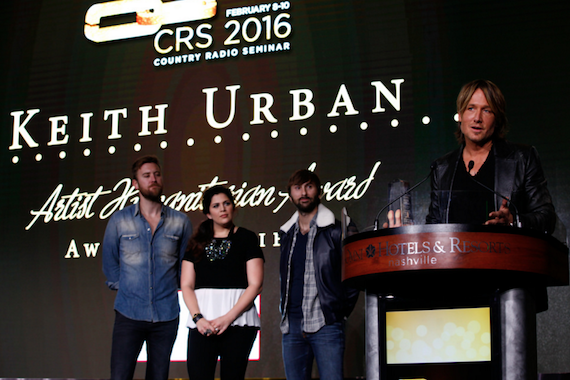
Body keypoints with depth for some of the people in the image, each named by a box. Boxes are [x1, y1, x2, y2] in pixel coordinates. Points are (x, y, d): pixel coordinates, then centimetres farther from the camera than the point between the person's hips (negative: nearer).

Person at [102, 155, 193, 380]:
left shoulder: (180, 222, 5)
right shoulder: (119, 221, 3)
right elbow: (109, 262, 15)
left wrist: (173, 288, 11)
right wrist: (121, 287, 9)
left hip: (166, 315, 1)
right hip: (129, 313, -1)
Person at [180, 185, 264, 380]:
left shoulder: (246, 238, 7)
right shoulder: (197, 243, 16)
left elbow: (255, 284, -1)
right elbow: (186, 285, 10)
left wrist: (228, 317, -11)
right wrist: (198, 318, -7)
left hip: (237, 320, -2)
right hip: (202, 324, 2)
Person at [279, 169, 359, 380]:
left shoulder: (335, 231, 0)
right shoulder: (287, 234, 17)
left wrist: (341, 311, -3)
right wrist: (285, 313, 16)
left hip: (326, 325, -5)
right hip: (291, 326, 5)